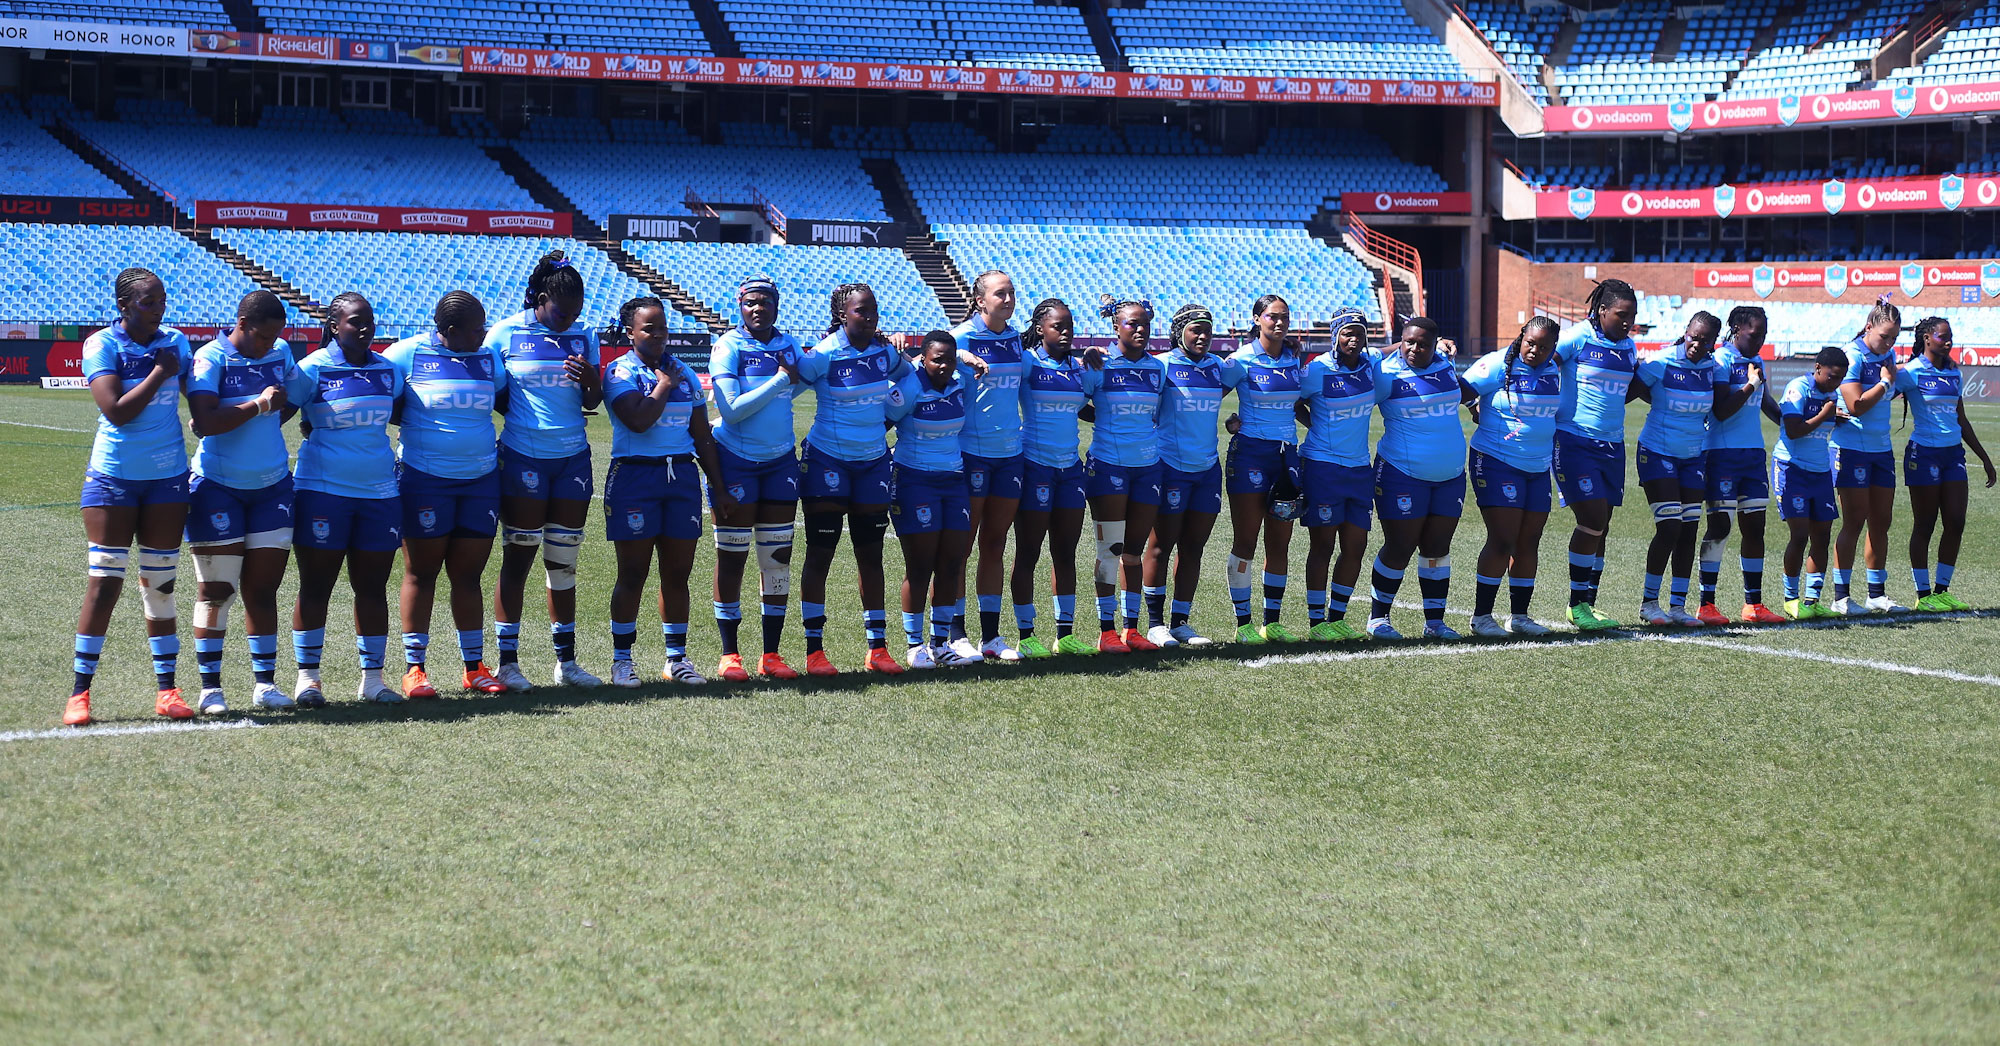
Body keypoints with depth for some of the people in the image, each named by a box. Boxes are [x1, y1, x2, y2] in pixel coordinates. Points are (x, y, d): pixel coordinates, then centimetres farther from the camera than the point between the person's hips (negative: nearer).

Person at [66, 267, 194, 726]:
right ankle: (79, 692, 1)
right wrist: (160, 372, -15)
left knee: (161, 583, 6)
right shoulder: (101, 345, -9)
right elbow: (117, 411, -19)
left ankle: (167, 689, 11)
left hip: (168, 477, 3)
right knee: (105, 581, -5)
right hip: (113, 476, -3)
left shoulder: (176, 342, 4)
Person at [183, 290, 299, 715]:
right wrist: (258, 406, -19)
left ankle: (265, 683, 11)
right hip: (219, 486, -5)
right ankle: (210, 687, 6)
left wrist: (272, 421, 9)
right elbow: (204, 423, -23)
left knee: (262, 588, 6)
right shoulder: (210, 359, -12)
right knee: (216, 588, -1)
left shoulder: (280, 353, 5)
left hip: (272, 485, 5)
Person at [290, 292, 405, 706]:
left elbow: (402, 412, 24)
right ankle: (307, 676, 8)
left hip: (379, 490, 4)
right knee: (316, 586, 0)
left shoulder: (387, 370, 9)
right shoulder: (313, 370, -5)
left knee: (372, 587, 7)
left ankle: (372, 677, 13)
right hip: (323, 489, -4)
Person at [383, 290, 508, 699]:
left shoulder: (490, 356, 8)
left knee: (468, 574, 8)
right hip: (424, 478, -4)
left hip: (481, 478, 4)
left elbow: (509, 403, 16)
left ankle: (474, 667, 13)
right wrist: (411, 421, -9)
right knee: (421, 573, 2)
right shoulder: (408, 354, -4)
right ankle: (414, 667, 8)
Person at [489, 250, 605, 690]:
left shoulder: (584, 336, 8)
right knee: (517, 559, -2)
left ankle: (566, 660, 14)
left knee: (564, 561, 7)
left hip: (573, 457, 4)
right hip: (523, 458, -4)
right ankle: (507, 661, 4)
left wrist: (591, 382, -10)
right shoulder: (505, 333, -3)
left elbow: (592, 403, 10)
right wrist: (525, 412, -10)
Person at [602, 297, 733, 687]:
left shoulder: (685, 373, 14)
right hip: (634, 476, -4)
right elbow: (638, 420, -19)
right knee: (633, 574, -2)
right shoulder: (621, 372, -2)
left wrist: (719, 487, 13)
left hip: (682, 476, 5)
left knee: (677, 573, 5)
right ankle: (621, 659, 6)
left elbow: (703, 436, 17)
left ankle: (677, 658, 14)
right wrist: (664, 385, -6)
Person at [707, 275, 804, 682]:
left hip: (780, 461, 5)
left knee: (778, 557, 4)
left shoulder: (788, 344, 5)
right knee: (732, 557, -1)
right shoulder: (728, 347, -10)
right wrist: (780, 381, -15)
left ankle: (772, 654, 11)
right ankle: (729, 655, 6)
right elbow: (731, 411, -19)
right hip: (735, 461, -5)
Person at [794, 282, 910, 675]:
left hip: (873, 461, 5)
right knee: (819, 555, -1)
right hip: (828, 461, -5)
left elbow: (909, 378, 21)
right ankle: (814, 650, 4)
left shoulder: (885, 352, 2)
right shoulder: (822, 356, -13)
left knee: (871, 556, 7)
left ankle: (878, 649, 12)